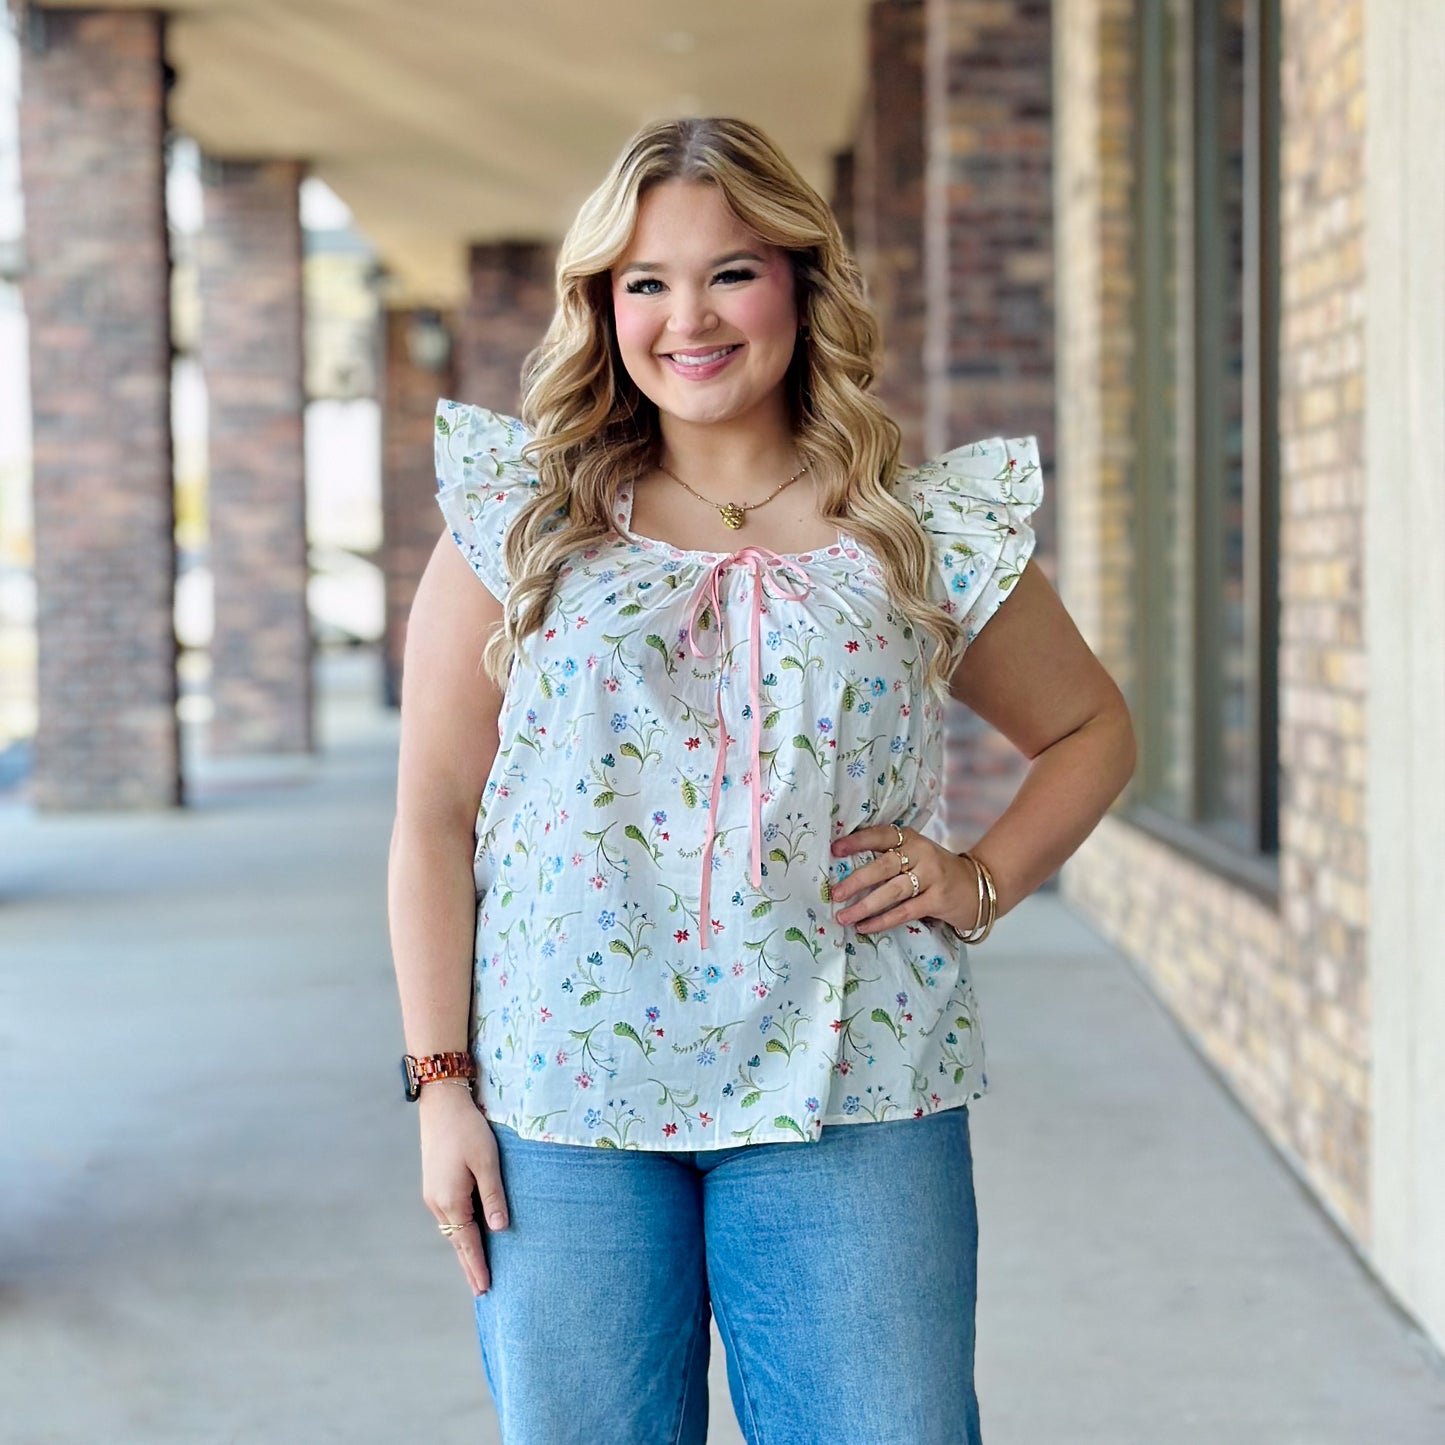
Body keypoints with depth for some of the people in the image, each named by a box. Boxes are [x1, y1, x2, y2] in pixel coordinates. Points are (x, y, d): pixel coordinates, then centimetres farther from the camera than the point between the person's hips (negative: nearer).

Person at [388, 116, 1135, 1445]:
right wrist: (441, 1081, -2)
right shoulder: (525, 519, 4)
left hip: (848, 1101, 0)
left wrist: (984, 881, 2)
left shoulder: (924, 531, 6)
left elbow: (1091, 729, 19)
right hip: (562, 1098, 0)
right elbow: (435, 813, 3)